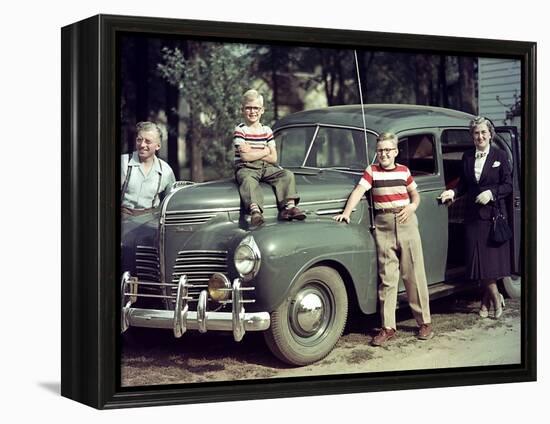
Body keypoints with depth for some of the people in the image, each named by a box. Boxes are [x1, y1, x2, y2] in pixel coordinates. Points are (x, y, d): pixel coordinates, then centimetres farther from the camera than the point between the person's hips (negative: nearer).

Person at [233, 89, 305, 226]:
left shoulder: (267, 131, 11)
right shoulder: (240, 130, -1)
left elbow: (273, 158, 4)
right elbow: (245, 157, -13)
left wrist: (253, 152, -7)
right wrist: (265, 151, -2)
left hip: (266, 167, 5)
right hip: (246, 168, -5)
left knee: (287, 174, -18)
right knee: (248, 180, -38)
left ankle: (289, 206, -34)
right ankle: (255, 211, -59)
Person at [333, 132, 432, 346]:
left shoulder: (404, 170, 7)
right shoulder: (372, 171, 2)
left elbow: (415, 194, 18)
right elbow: (358, 191, -10)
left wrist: (412, 206, -4)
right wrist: (346, 213, -24)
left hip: (406, 222, 1)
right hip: (383, 226, -1)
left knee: (414, 275, 4)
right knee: (386, 278, 1)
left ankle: (424, 322, 14)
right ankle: (388, 327, 6)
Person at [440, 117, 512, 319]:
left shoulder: (500, 156, -1)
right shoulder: (467, 157, 9)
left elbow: (508, 185, -1)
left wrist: (491, 193, -16)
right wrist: (453, 192, -5)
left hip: (494, 213, -3)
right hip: (473, 214, 3)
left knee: (492, 257, -3)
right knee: (478, 258, 1)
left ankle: (486, 300, 11)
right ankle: (495, 297, 13)